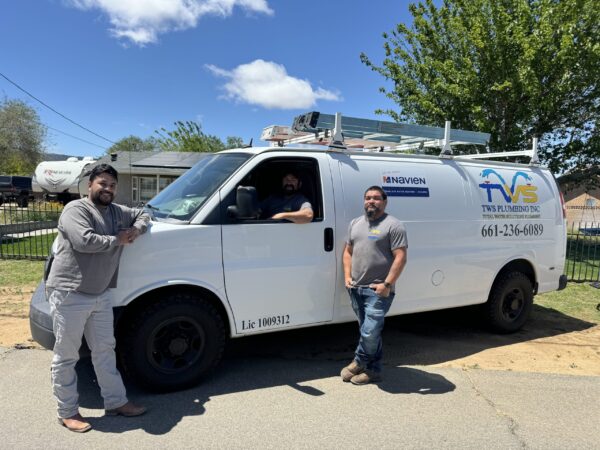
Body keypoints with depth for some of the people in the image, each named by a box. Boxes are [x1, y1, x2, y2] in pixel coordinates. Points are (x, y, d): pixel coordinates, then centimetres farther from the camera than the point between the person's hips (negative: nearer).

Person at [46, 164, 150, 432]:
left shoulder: (118, 212, 12)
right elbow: (84, 241, -26)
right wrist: (118, 240, -12)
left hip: (100, 295, 8)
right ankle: (67, 412, 18)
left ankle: (116, 402, 25)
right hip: (69, 295, -8)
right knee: (66, 356, 4)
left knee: (104, 351, 14)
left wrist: (136, 229, 4)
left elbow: (142, 214, 27)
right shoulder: (76, 209, -11)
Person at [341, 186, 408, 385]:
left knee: (370, 333, -8)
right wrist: (347, 276, 6)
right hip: (356, 288, 6)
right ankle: (373, 370, 27)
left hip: (378, 291, -6)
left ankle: (358, 363, 15)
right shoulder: (355, 223, 14)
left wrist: (387, 284, -17)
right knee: (369, 333, 15)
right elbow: (348, 251, 18)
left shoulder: (393, 225, -7)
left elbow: (400, 258, -12)